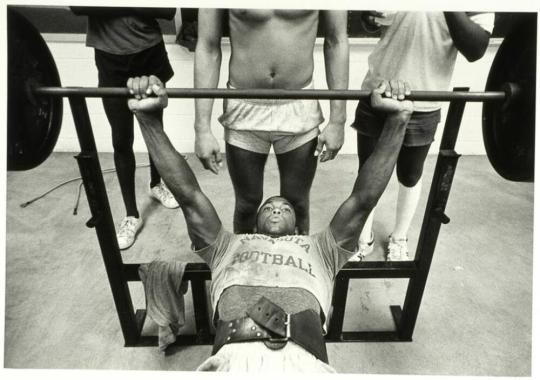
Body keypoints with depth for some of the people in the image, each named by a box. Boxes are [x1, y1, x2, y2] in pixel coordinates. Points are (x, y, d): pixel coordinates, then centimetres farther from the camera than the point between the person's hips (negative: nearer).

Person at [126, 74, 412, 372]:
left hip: (303, 356, 1)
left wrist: (396, 120, 11)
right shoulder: (229, 246, 30)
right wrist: (150, 119, 13)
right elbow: (188, 194, 20)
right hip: (235, 354, 0)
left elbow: (363, 199, 20)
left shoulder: (319, 248, 30)